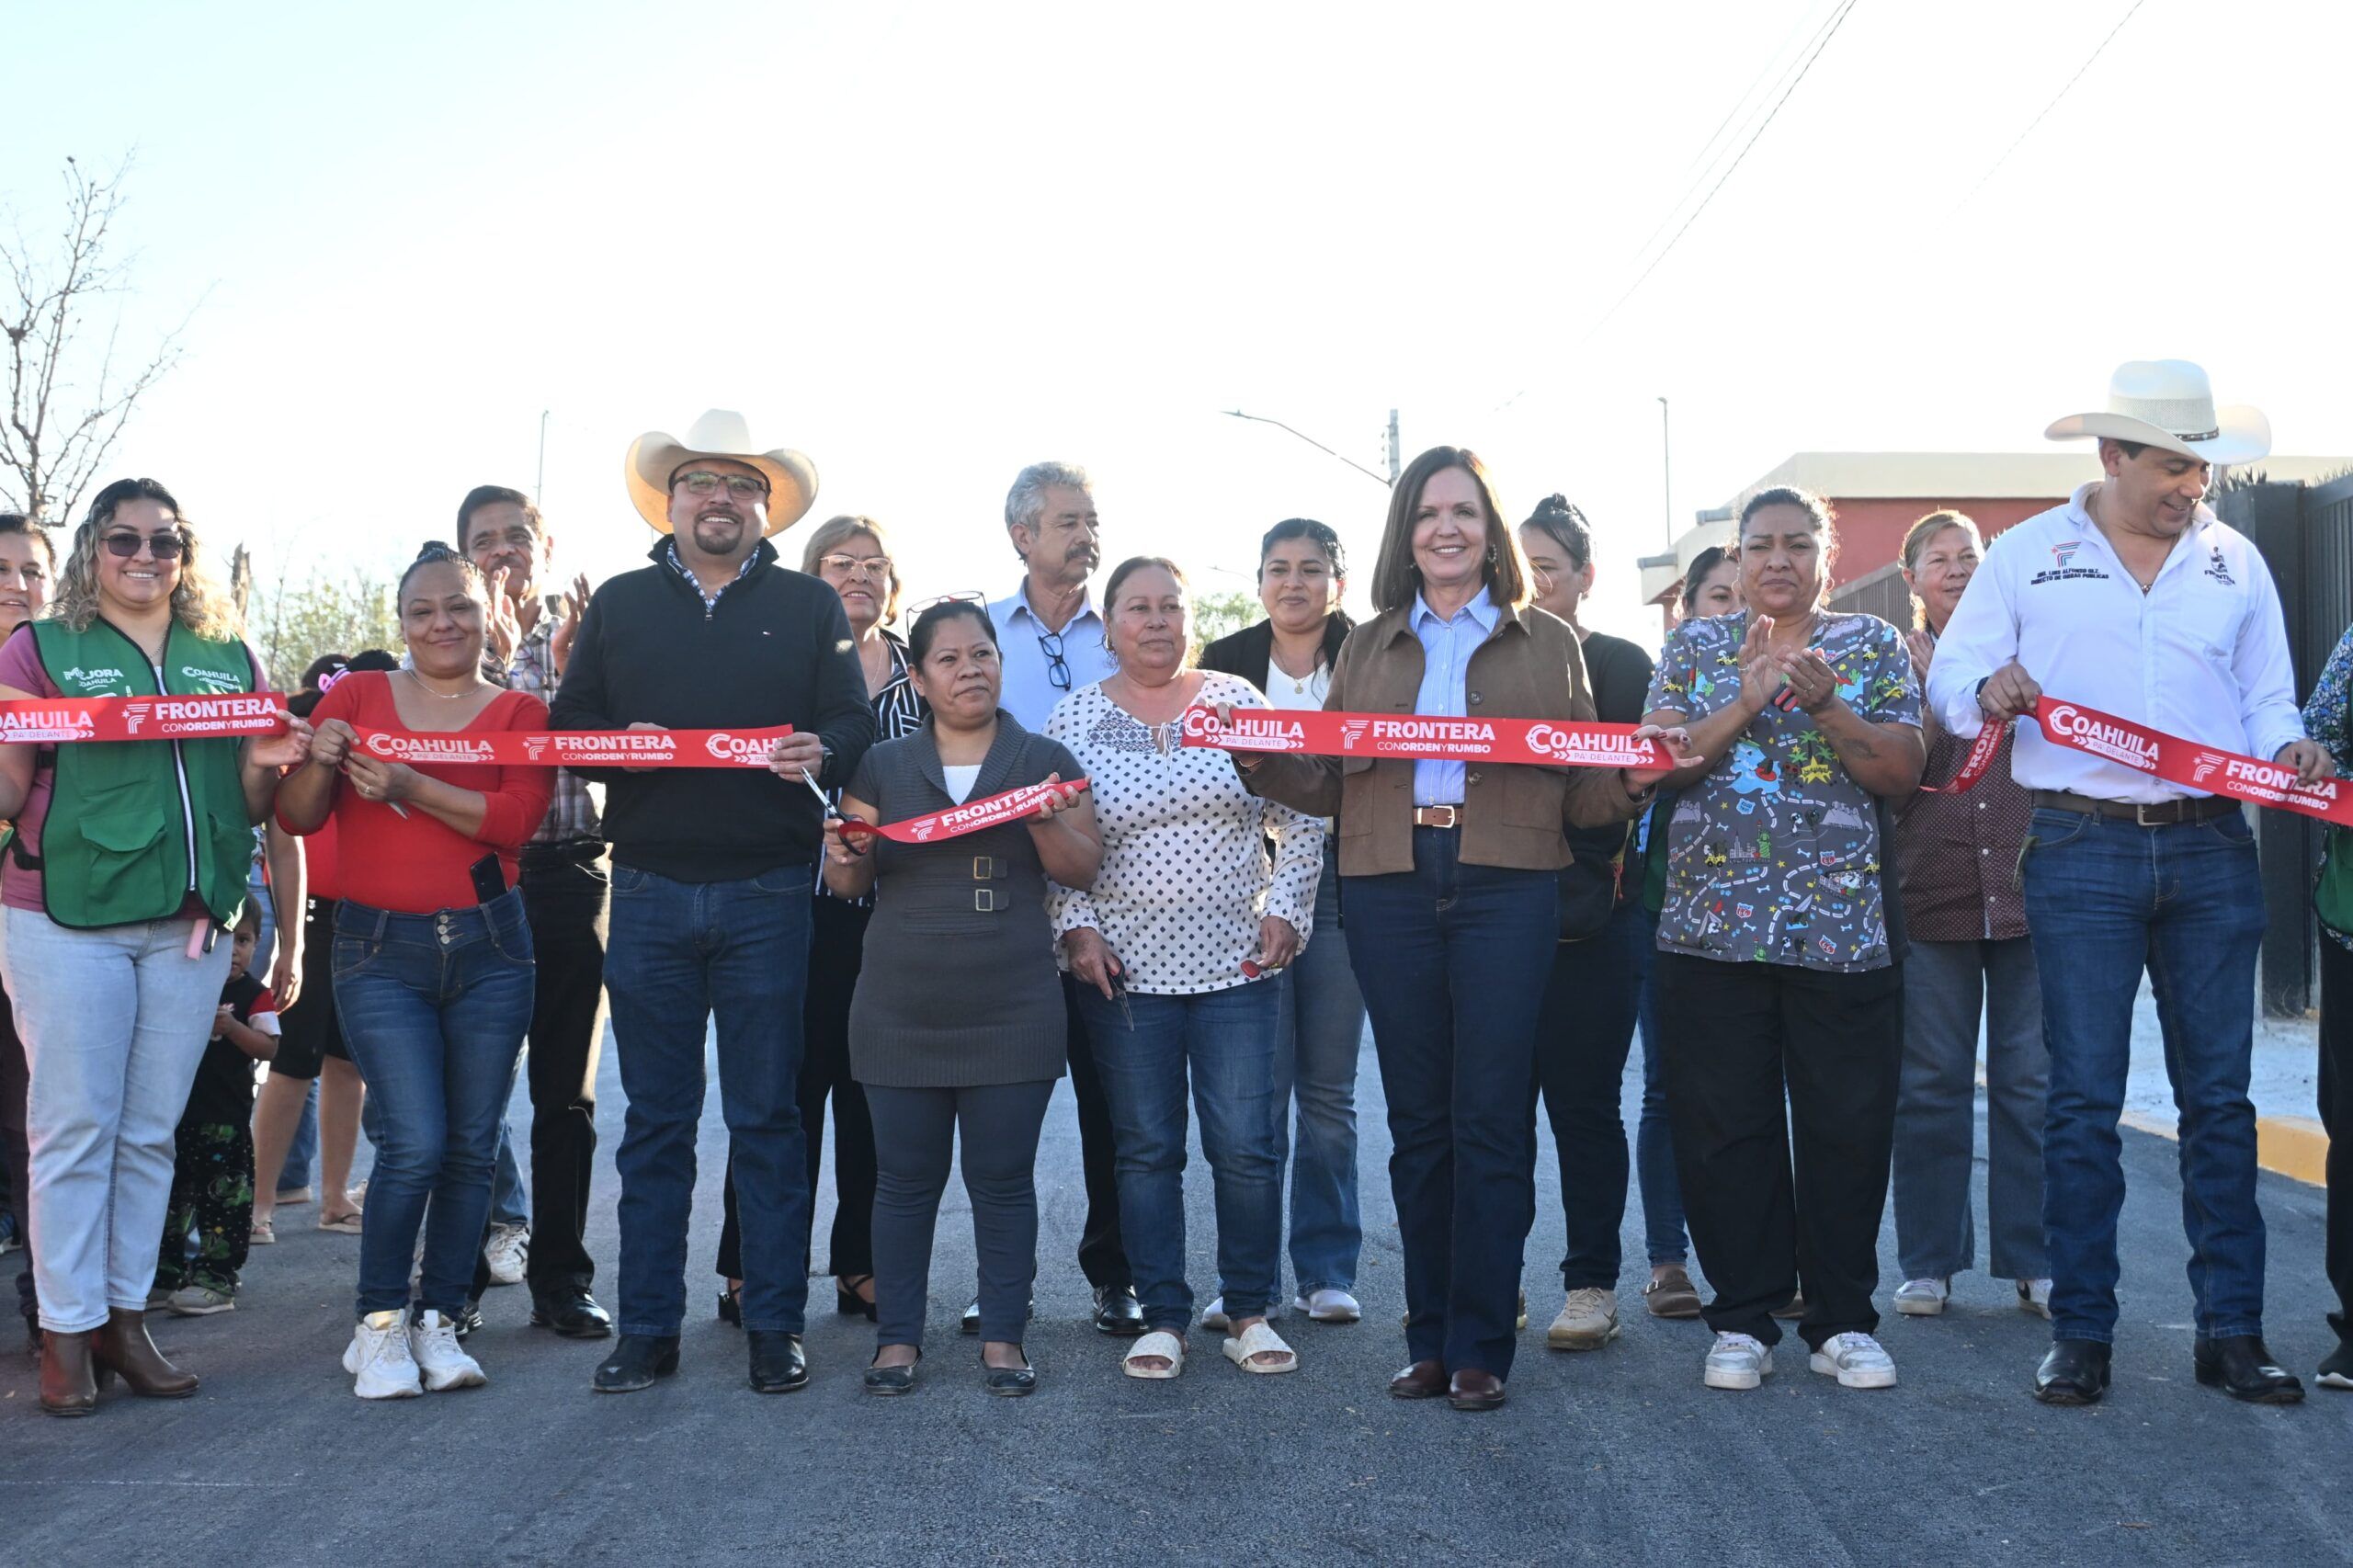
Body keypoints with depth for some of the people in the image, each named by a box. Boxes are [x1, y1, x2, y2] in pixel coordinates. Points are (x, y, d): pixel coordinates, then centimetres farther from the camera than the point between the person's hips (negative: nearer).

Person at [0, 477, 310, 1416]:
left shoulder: (229, 659, 15)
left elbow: (251, 806, 17)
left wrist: (266, 765, -4)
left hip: (189, 923, 3)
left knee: (151, 1130, 7)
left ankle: (125, 1318, 16)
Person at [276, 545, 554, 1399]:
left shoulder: (520, 713, 7)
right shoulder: (356, 695, 8)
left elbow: (516, 818, -10)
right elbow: (298, 818, 5)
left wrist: (410, 787, -19)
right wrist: (321, 763, -15)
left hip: (487, 944, 1)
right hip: (380, 950, -1)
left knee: (471, 1146, 3)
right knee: (414, 1142, -11)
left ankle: (438, 1320, 17)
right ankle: (377, 1321, 7)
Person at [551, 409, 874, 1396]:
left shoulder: (810, 607, 10)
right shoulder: (620, 604, 13)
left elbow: (854, 723, 4)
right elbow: (568, 724, 9)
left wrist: (822, 754, -19)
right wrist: (620, 747, -12)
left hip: (765, 895, -1)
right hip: (650, 894, 1)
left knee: (766, 1118, 4)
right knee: (655, 1120, 7)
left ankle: (774, 1325, 12)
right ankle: (647, 1328, 14)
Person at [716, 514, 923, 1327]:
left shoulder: (920, 668, 13)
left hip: (895, 909, 3)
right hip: (803, 900, -3)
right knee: (788, 1084, -2)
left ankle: (863, 1266, 17)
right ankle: (754, 1274, 8)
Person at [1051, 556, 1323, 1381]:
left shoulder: (1237, 701, 4)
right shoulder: (1074, 717, 3)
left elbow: (1299, 820, 7)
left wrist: (1285, 910, -2)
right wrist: (1076, 927, -6)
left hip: (1236, 963, 0)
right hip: (1124, 968, 0)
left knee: (1246, 1145, -1)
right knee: (1145, 1148, 6)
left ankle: (1250, 1311, 14)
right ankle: (1162, 1317, 16)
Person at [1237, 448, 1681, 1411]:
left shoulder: (1547, 646, 12)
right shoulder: (1368, 648, 17)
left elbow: (1581, 791, 8)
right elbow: (1329, 784, 12)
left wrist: (1636, 781, -11)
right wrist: (1261, 763, -5)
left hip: (1506, 888, -2)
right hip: (1390, 890, 2)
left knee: (1490, 1118, -4)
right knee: (1418, 1119, 6)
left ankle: (1481, 1347, 4)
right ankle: (1430, 1340, 15)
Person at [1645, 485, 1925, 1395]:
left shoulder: (1873, 645, 9)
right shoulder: (1695, 646, 11)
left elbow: (1903, 774, 1)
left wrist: (1825, 705, -14)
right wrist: (1747, 704, -12)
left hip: (1844, 929, 0)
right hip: (1713, 926, 1)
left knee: (1847, 1129, 2)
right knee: (1723, 1129, 2)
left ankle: (1842, 1321, 15)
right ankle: (1744, 1320, 14)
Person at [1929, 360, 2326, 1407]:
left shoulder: (2236, 561, 12)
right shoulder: (2028, 555, 5)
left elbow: (2266, 699, 13)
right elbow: (1951, 677, 5)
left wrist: (2289, 749, -9)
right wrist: (1990, 693, -17)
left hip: (2211, 850, 2)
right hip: (2083, 851, -2)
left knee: (2219, 1096, 5)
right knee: (2084, 1098, 0)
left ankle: (2230, 1330, 13)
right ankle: (2080, 1333, 8)